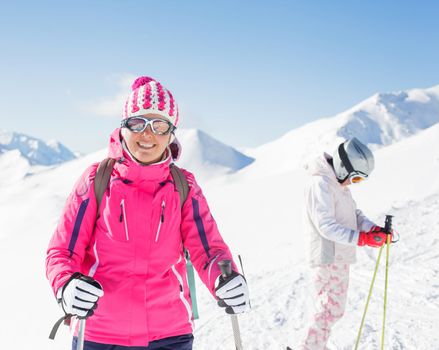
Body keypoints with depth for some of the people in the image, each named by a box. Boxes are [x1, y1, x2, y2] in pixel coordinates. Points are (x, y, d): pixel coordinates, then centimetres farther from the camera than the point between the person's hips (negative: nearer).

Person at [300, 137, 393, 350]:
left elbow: (354, 214, 13)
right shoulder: (321, 184, -18)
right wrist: (362, 238, -30)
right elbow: (326, 226, -25)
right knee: (332, 308, -7)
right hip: (329, 258, -10)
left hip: (339, 257, 10)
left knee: (329, 306, 16)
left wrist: (374, 229, -6)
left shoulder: (339, 183, 13)